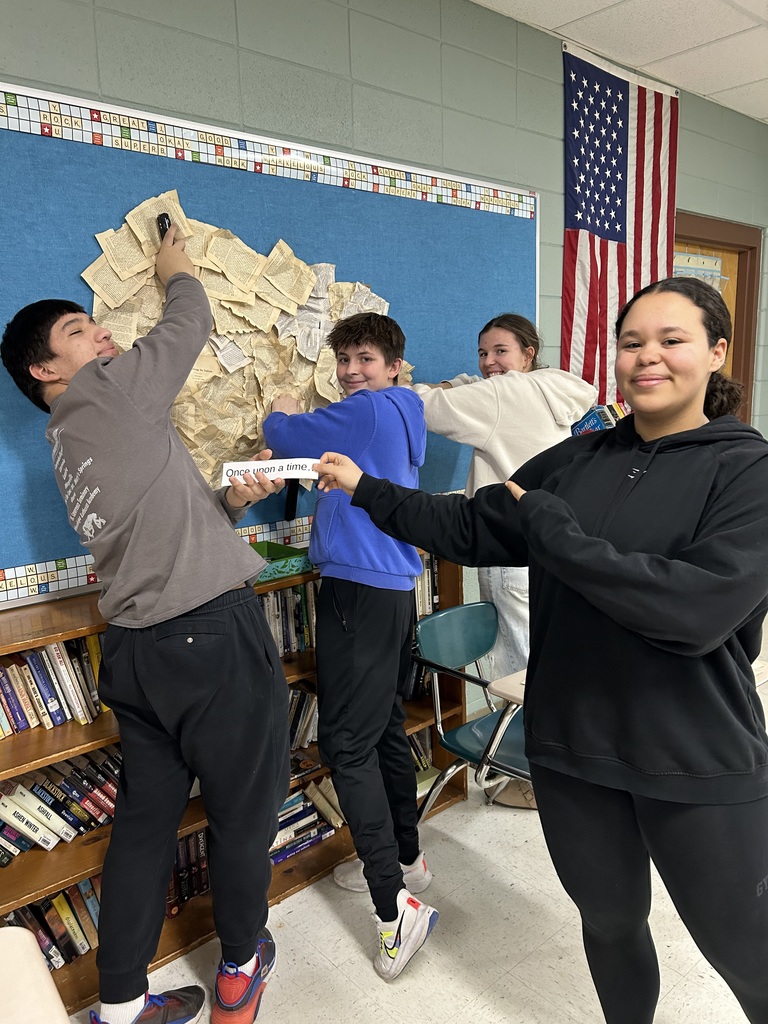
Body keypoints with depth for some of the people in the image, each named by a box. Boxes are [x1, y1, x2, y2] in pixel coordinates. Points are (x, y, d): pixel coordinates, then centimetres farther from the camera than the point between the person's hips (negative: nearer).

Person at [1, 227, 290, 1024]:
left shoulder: (67, 443, 18)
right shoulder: (109, 391, -7)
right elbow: (189, 326, 8)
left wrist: (230, 500, 6)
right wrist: (177, 272, 26)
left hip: (139, 645, 9)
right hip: (210, 634, -8)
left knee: (144, 818, 16)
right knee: (244, 807, 11)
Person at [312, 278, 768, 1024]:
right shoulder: (575, 461, 3)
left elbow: (698, 608, -24)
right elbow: (470, 528, 6)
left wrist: (551, 531, -20)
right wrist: (366, 491, 2)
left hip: (697, 765, -3)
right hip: (571, 745, 4)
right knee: (610, 921, 23)